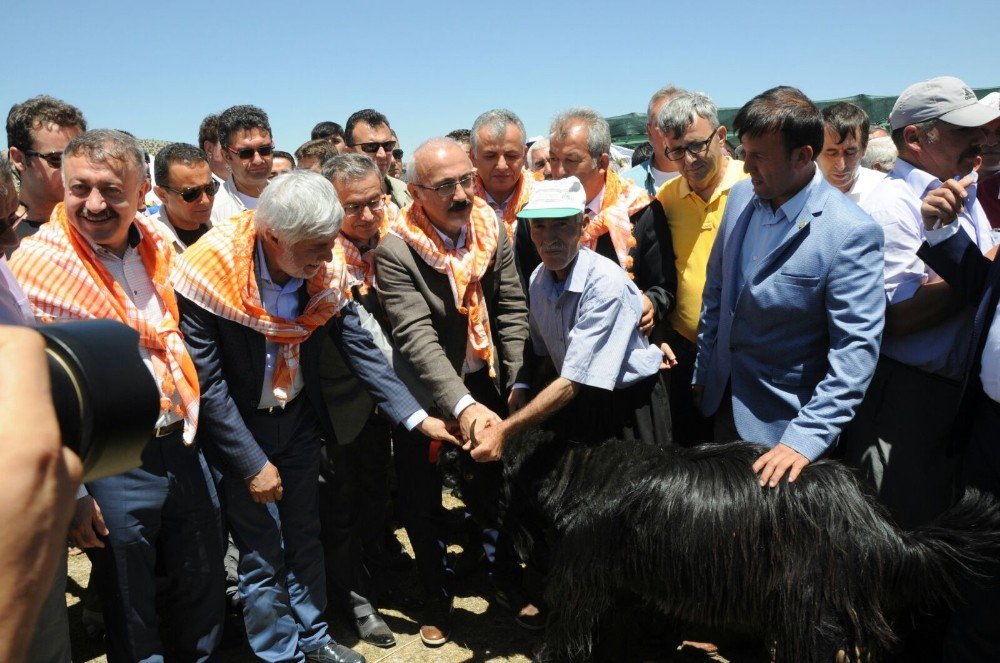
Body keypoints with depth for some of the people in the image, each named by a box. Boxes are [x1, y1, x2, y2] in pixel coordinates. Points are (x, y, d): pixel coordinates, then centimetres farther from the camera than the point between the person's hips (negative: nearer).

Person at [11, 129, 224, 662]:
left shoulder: (158, 246, 2)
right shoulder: (36, 265, -14)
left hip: (181, 444, 5)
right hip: (114, 465, -5)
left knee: (204, 590, 20)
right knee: (133, 617, 12)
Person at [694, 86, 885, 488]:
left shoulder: (852, 233, -22)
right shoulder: (740, 196, -2)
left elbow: (856, 350, -22)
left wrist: (807, 438, -27)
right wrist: (702, 374, 12)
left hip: (784, 421, -6)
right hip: (723, 398, 6)